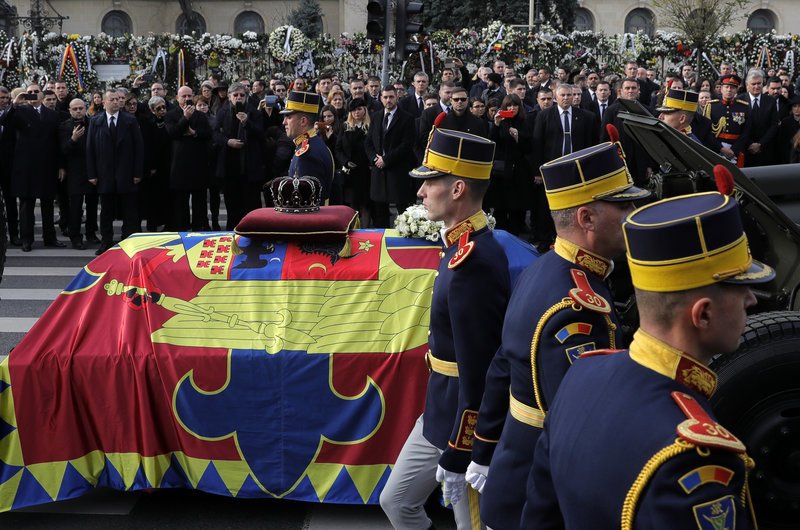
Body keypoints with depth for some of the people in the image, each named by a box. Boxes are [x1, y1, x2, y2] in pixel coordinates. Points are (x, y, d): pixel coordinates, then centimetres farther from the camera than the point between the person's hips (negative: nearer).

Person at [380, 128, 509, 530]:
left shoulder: (473, 263, -26)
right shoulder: (467, 246, 5)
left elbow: (478, 372, -25)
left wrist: (457, 457, -19)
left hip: (468, 423, -10)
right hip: (442, 411, 10)